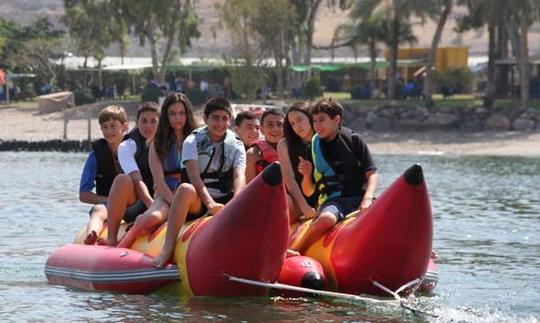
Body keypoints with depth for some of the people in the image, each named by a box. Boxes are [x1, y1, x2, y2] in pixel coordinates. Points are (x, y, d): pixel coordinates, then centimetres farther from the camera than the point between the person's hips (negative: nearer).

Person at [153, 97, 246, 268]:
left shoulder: (236, 146, 5)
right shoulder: (193, 142, -1)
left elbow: (239, 177, -12)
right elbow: (194, 176, -16)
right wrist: (210, 203, -33)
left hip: (224, 202, 2)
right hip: (197, 202, -2)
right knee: (185, 189, -36)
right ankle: (167, 248, -43)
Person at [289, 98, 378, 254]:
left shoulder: (353, 140, 7)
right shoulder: (313, 148, 10)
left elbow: (372, 174, 2)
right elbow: (308, 192, 12)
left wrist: (367, 198, -15)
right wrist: (306, 176, -9)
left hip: (359, 198, 0)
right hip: (333, 200, 0)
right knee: (326, 218, -36)